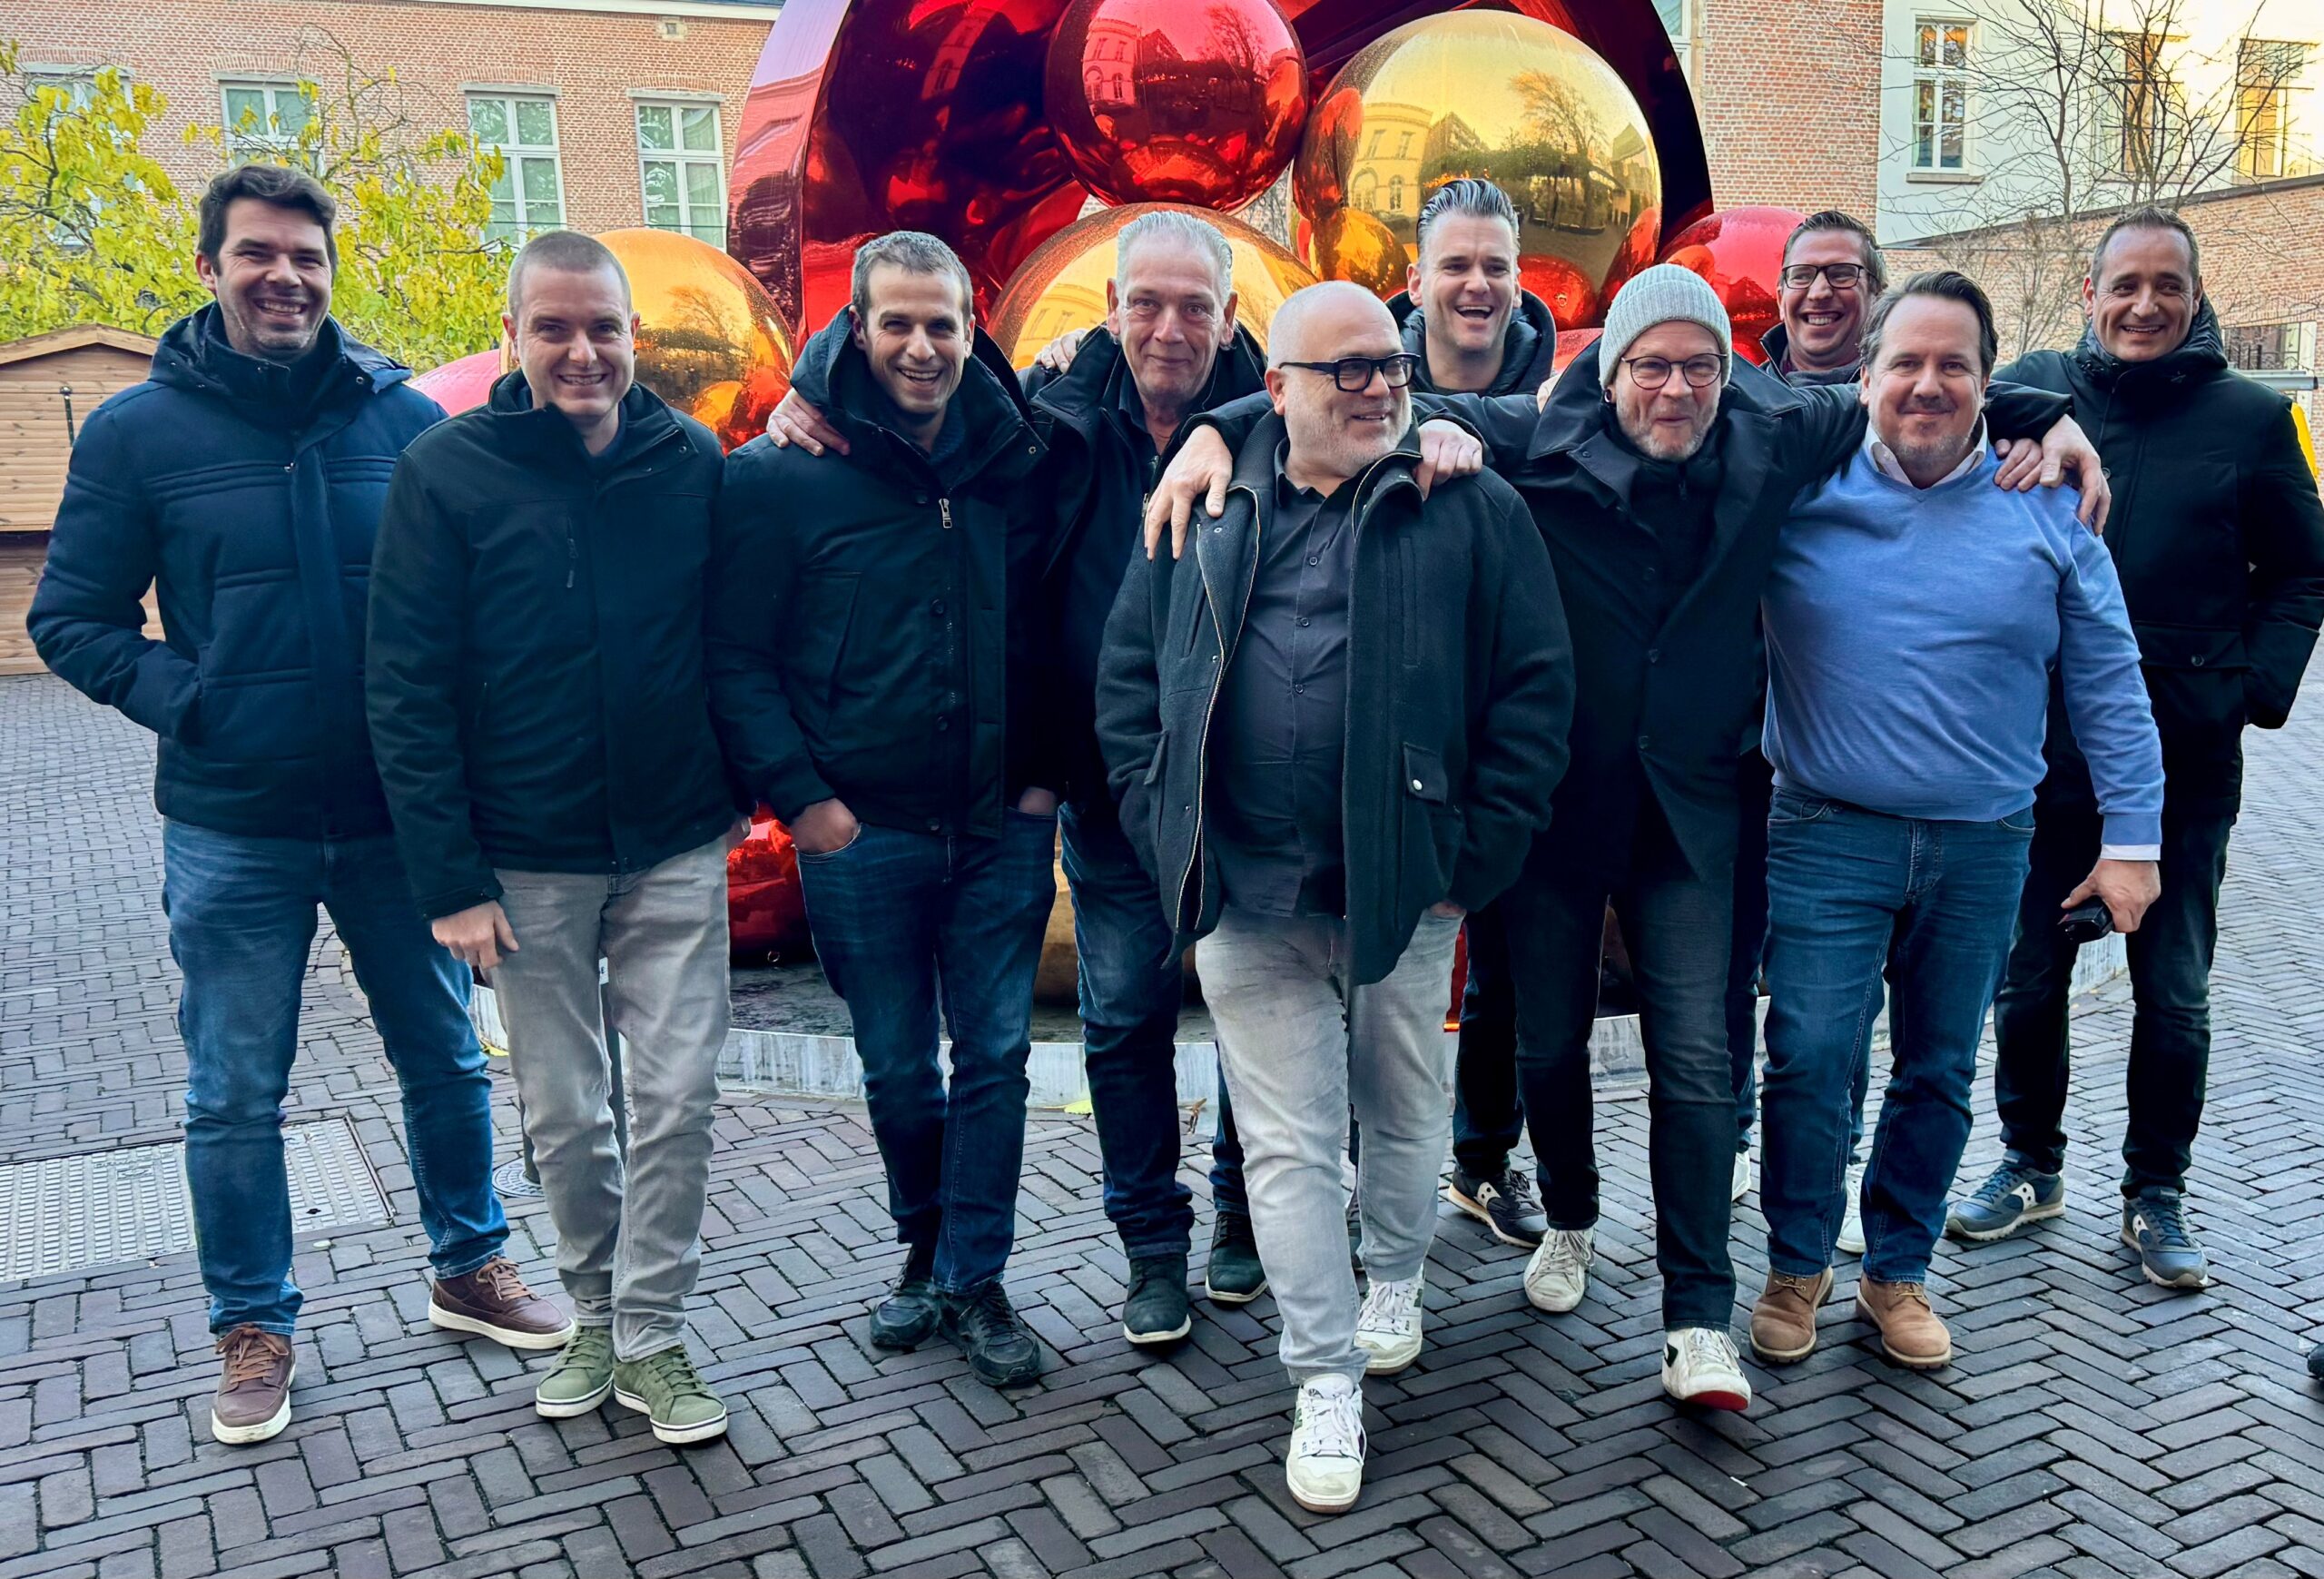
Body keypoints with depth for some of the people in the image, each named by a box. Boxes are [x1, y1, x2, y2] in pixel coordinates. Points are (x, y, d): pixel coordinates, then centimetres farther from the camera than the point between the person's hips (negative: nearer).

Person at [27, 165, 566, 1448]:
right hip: (233, 834, -1)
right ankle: (253, 1328, 28)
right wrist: (190, 704, -12)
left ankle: (469, 1269, 34)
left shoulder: (404, 417, 0)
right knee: (235, 1099, 9)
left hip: (399, 815, 2)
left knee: (446, 1063, 14)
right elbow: (72, 619, 2)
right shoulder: (140, 430, -3)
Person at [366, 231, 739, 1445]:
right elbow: (406, 690, -6)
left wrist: (744, 787, 1)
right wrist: (450, 877, -10)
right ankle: (596, 1315, 31)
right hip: (529, 863, -1)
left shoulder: (696, 463, 0)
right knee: (563, 1114, 10)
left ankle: (652, 1337, 19)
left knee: (676, 1099, 3)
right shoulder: (446, 470, -5)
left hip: (676, 853, 1)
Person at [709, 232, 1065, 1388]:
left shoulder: (1015, 461, 4)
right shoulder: (783, 473, -6)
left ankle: (975, 1279, 19)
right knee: (897, 1068, 11)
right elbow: (735, 656, -5)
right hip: (861, 829, -2)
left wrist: (1046, 775, 3)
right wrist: (800, 796, -12)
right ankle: (925, 1249, 34)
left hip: (1001, 826, 2)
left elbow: (1047, 631, 11)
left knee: (995, 1055, 5)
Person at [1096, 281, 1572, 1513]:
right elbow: (1128, 672, 10)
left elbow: (1535, 685, -4)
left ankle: (1395, 1282, 45)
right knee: (1286, 1143, 5)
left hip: (1402, 890, -1)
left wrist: (1476, 855, -8)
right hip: (1245, 897, 1)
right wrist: (1161, 830, 1)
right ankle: (1328, 1382, 18)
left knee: (1402, 1110, 18)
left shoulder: (1470, 510, -2)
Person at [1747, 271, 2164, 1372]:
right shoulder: (1798, 489, -2)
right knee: (1812, 1060, -4)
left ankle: (1896, 1271, 31)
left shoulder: (2045, 511, 2)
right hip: (1830, 837, -2)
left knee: (1939, 1072, 12)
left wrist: (2131, 836, 2)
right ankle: (1796, 1268, 18)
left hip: (1983, 848, 2)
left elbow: (2108, 684, 4)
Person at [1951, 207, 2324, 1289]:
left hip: (2186, 759, 0)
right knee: (2028, 976, 11)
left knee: (2173, 993, 10)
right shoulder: (2032, 389, 2)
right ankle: (2031, 1165, 30)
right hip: (2043, 745, 0)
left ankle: (2154, 1194, 27)